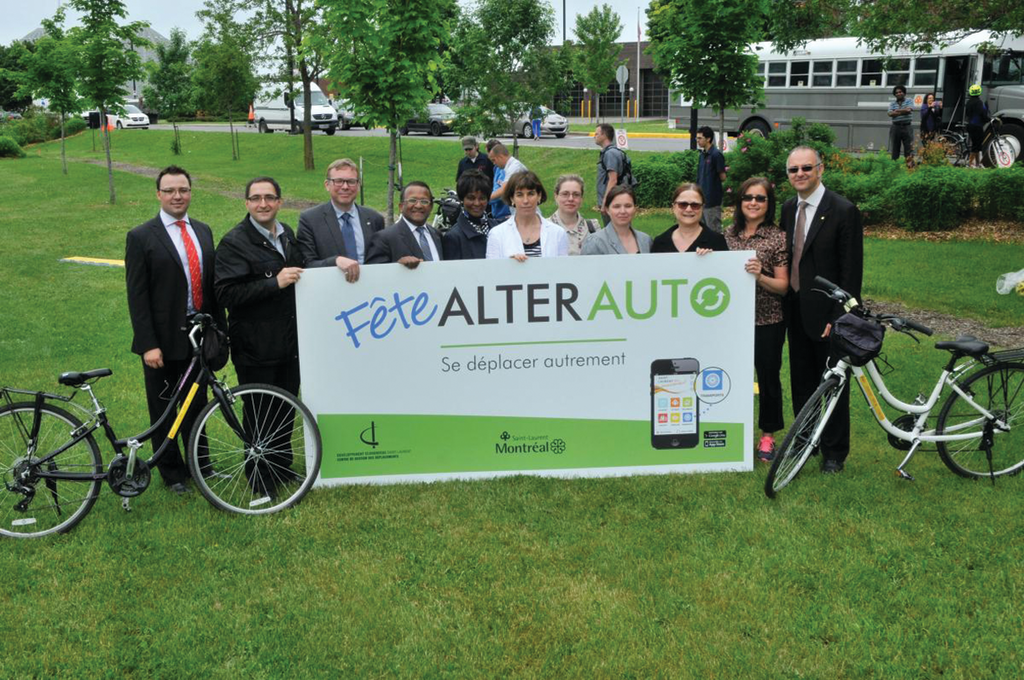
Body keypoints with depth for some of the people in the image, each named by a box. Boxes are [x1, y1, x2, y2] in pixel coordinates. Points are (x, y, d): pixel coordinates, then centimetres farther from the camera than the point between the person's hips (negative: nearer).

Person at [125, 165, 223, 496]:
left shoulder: (203, 232, 9)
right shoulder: (141, 237, -7)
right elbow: (137, 296, -10)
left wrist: (220, 329, 8)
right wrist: (148, 344, -15)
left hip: (199, 337, 4)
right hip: (164, 341, -4)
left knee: (197, 404, 16)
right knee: (163, 410, 9)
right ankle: (172, 472, 24)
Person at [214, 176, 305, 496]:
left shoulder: (288, 234, 10)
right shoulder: (234, 242, -13)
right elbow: (226, 293, -22)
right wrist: (275, 283, -25)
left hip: (290, 341, 7)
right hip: (256, 346, -7)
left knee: (286, 409, 17)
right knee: (258, 413, 5)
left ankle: (282, 467, 33)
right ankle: (260, 478, 20)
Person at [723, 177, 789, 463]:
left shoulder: (777, 238, -7)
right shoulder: (730, 234, 5)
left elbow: (784, 287, -9)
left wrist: (760, 277, -26)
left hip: (767, 321, -3)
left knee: (768, 376, 7)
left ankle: (768, 435, 23)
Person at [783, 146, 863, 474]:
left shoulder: (843, 211, -13)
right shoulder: (788, 208, 8)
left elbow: (851, 271, -13)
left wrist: (839, 317, -16)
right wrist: (785, 304, 5)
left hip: (826, 313, -6)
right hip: (796, 312, 6)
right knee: (800, 382, 16)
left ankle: (834, 452, 19)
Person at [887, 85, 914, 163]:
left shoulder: (908, 101, 6)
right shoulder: (892, 104, 11)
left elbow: (909, 110, -12)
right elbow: (890, 114, -5)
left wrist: (897, 111, -3)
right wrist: (903, 112, -9)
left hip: (906, 127, -2)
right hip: (895, 127, 2)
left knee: (908, 148, -5)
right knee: (894, 148, 4)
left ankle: (909, 162, -5)